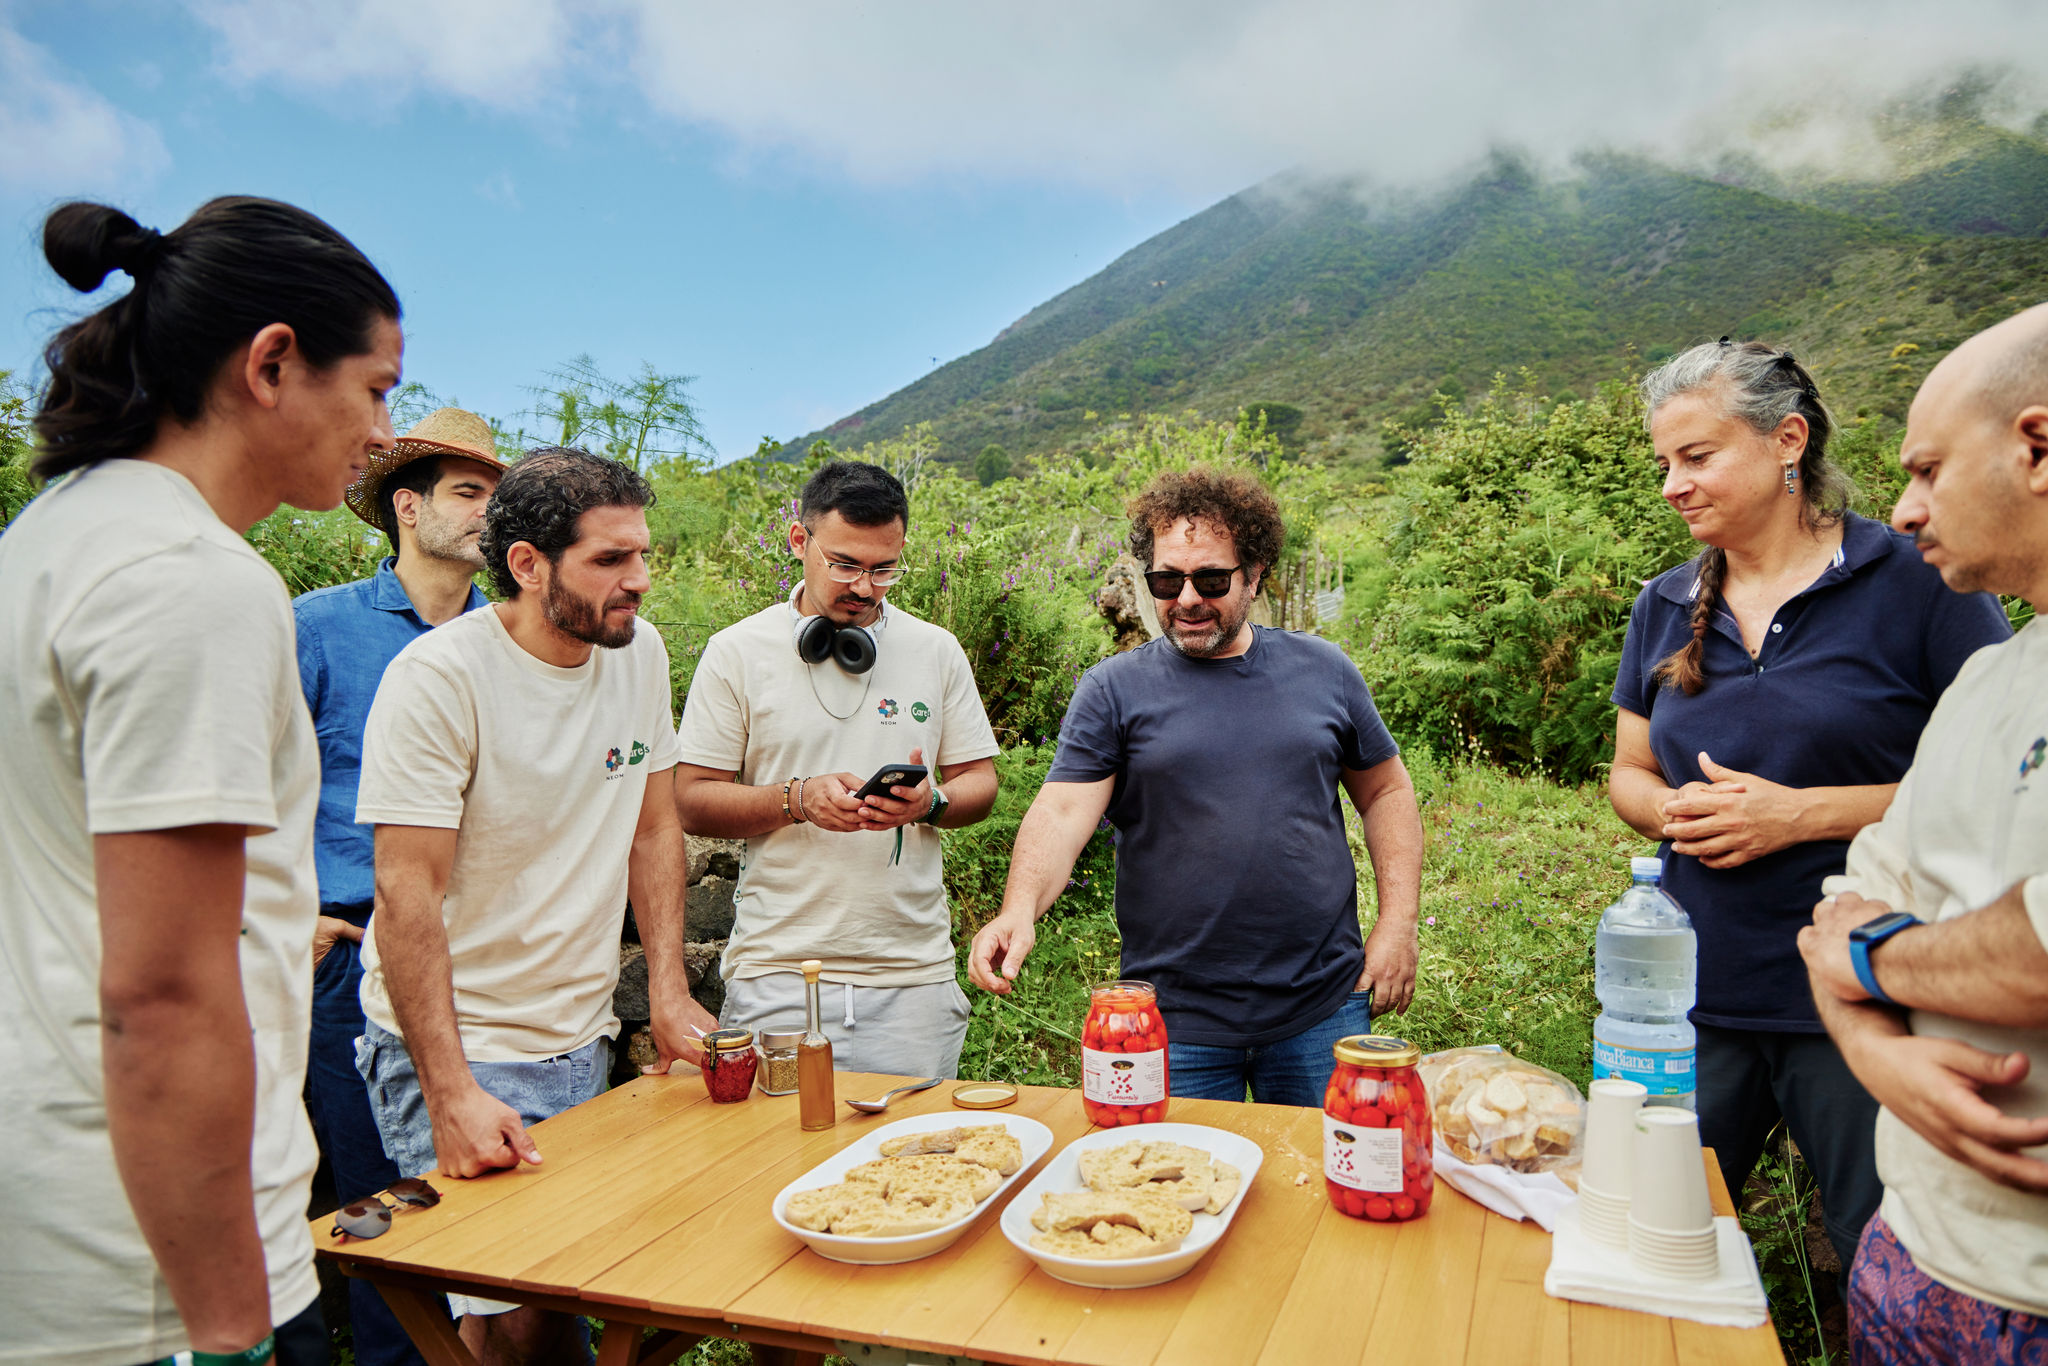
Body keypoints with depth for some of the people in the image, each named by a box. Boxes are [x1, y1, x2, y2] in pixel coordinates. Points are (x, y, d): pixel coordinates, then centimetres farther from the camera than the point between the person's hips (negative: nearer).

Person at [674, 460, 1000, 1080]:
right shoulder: (736, 652, 1)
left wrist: (930, 803, -11)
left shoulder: (937, 651, 7)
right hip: (776, 971, -1)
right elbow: (692, 802, 0)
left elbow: (979, 782, 10)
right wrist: (797, 800, -16)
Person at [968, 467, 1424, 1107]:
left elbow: (1385, 792, 12)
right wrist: (1020, 908, -30)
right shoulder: (1113, 690, -3)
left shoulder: (1323, 671, 5)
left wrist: (1398, 920, 3)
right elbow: (1062, 809, -12)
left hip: (1325, 1008, 2)